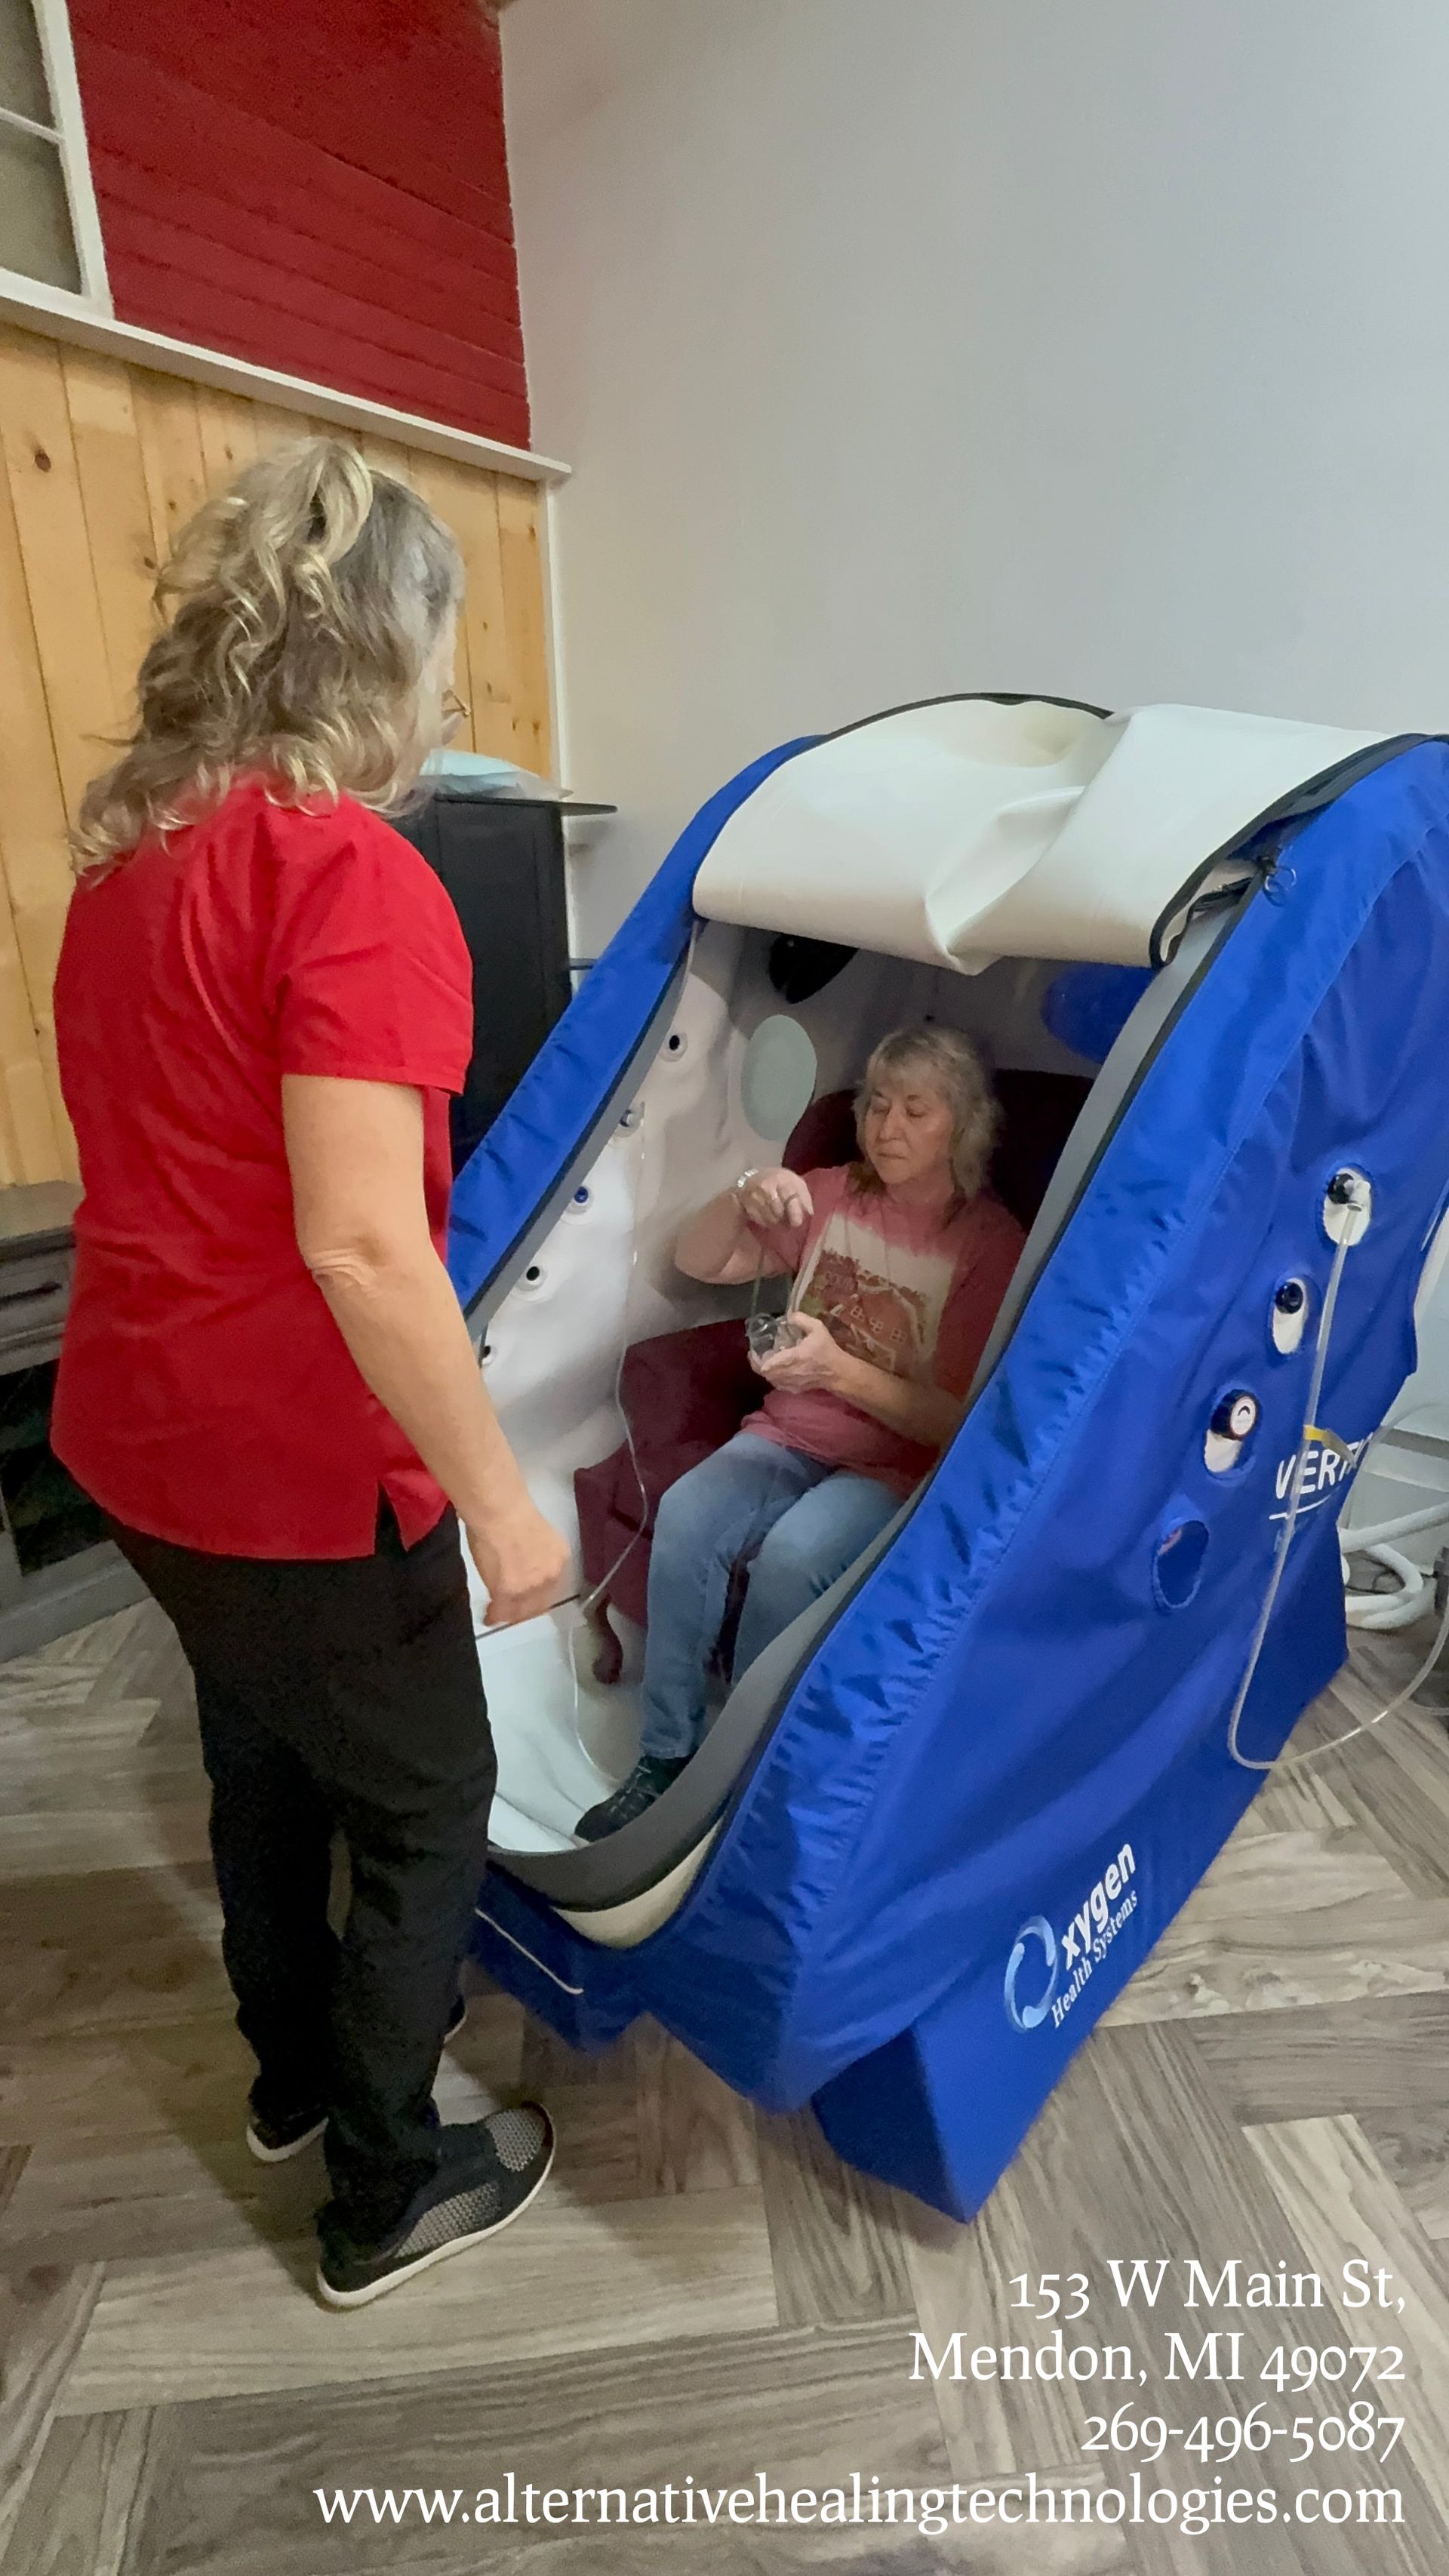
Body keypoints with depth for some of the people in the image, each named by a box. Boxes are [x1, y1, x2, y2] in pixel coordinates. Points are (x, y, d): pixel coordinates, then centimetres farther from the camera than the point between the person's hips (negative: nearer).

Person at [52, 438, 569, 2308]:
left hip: (139, 1433, 9)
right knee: (427, 1811, 14)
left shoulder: (130, 849, 8)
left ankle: (296, 2074, 52)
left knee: (264, 1761, 27)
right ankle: (389, 2192, 37)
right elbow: (360, 1246, -28)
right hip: (299, 1471, -8)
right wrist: (499, 1498, -20)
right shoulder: (354, 876, -20)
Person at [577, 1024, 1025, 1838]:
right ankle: (667, 1757, -9)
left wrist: (839, 1370, -27)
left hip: (898, 1468, -3)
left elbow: (956, 1421, -12)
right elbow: (696, 1264, 4)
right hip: (788, 1437, 4)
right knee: (685, 1518, -25)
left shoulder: (992, 1244, -9)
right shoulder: (833, 1196, 3)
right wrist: (743, 1198, -17)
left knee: (791, 1556, -32)